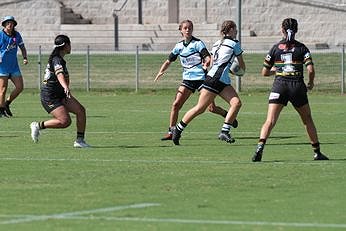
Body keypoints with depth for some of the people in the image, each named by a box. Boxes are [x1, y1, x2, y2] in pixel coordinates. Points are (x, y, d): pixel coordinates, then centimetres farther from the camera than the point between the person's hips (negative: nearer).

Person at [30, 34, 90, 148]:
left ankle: (80, 140, -2)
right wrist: (66, 87, -56)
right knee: (65, 121, -20)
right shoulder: (56, 60, -18)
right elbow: (60, 75, -39)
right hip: (49, 97, -10)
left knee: (80, 110, -5)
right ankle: (39, 125, -4)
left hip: (60, 95, 10)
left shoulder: (60, 59, 13)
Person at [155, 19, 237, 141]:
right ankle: (171, 132, -2)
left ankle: (228, 115, 27)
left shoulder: (198, 43, -5)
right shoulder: (179, 46, 9)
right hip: (188, 79, 4)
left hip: (202, 77, -4)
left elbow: (207, 57, -13)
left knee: (211, 108, -4)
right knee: (176, 104, -9)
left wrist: (206, 63, -36)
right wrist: (161, 72, 0)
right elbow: (169, 61, 17)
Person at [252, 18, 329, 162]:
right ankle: (317, 152, 21)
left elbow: (265, 72, 11)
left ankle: (260, 147, -30)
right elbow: (311, 70, -6)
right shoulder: (302, 48, 4)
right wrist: (311, 83, 13)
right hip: (297, 86, 0)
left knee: (270, 121, -8)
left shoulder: (275, 48, 7)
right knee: (307, 120, 18)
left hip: (279, 85, 0)